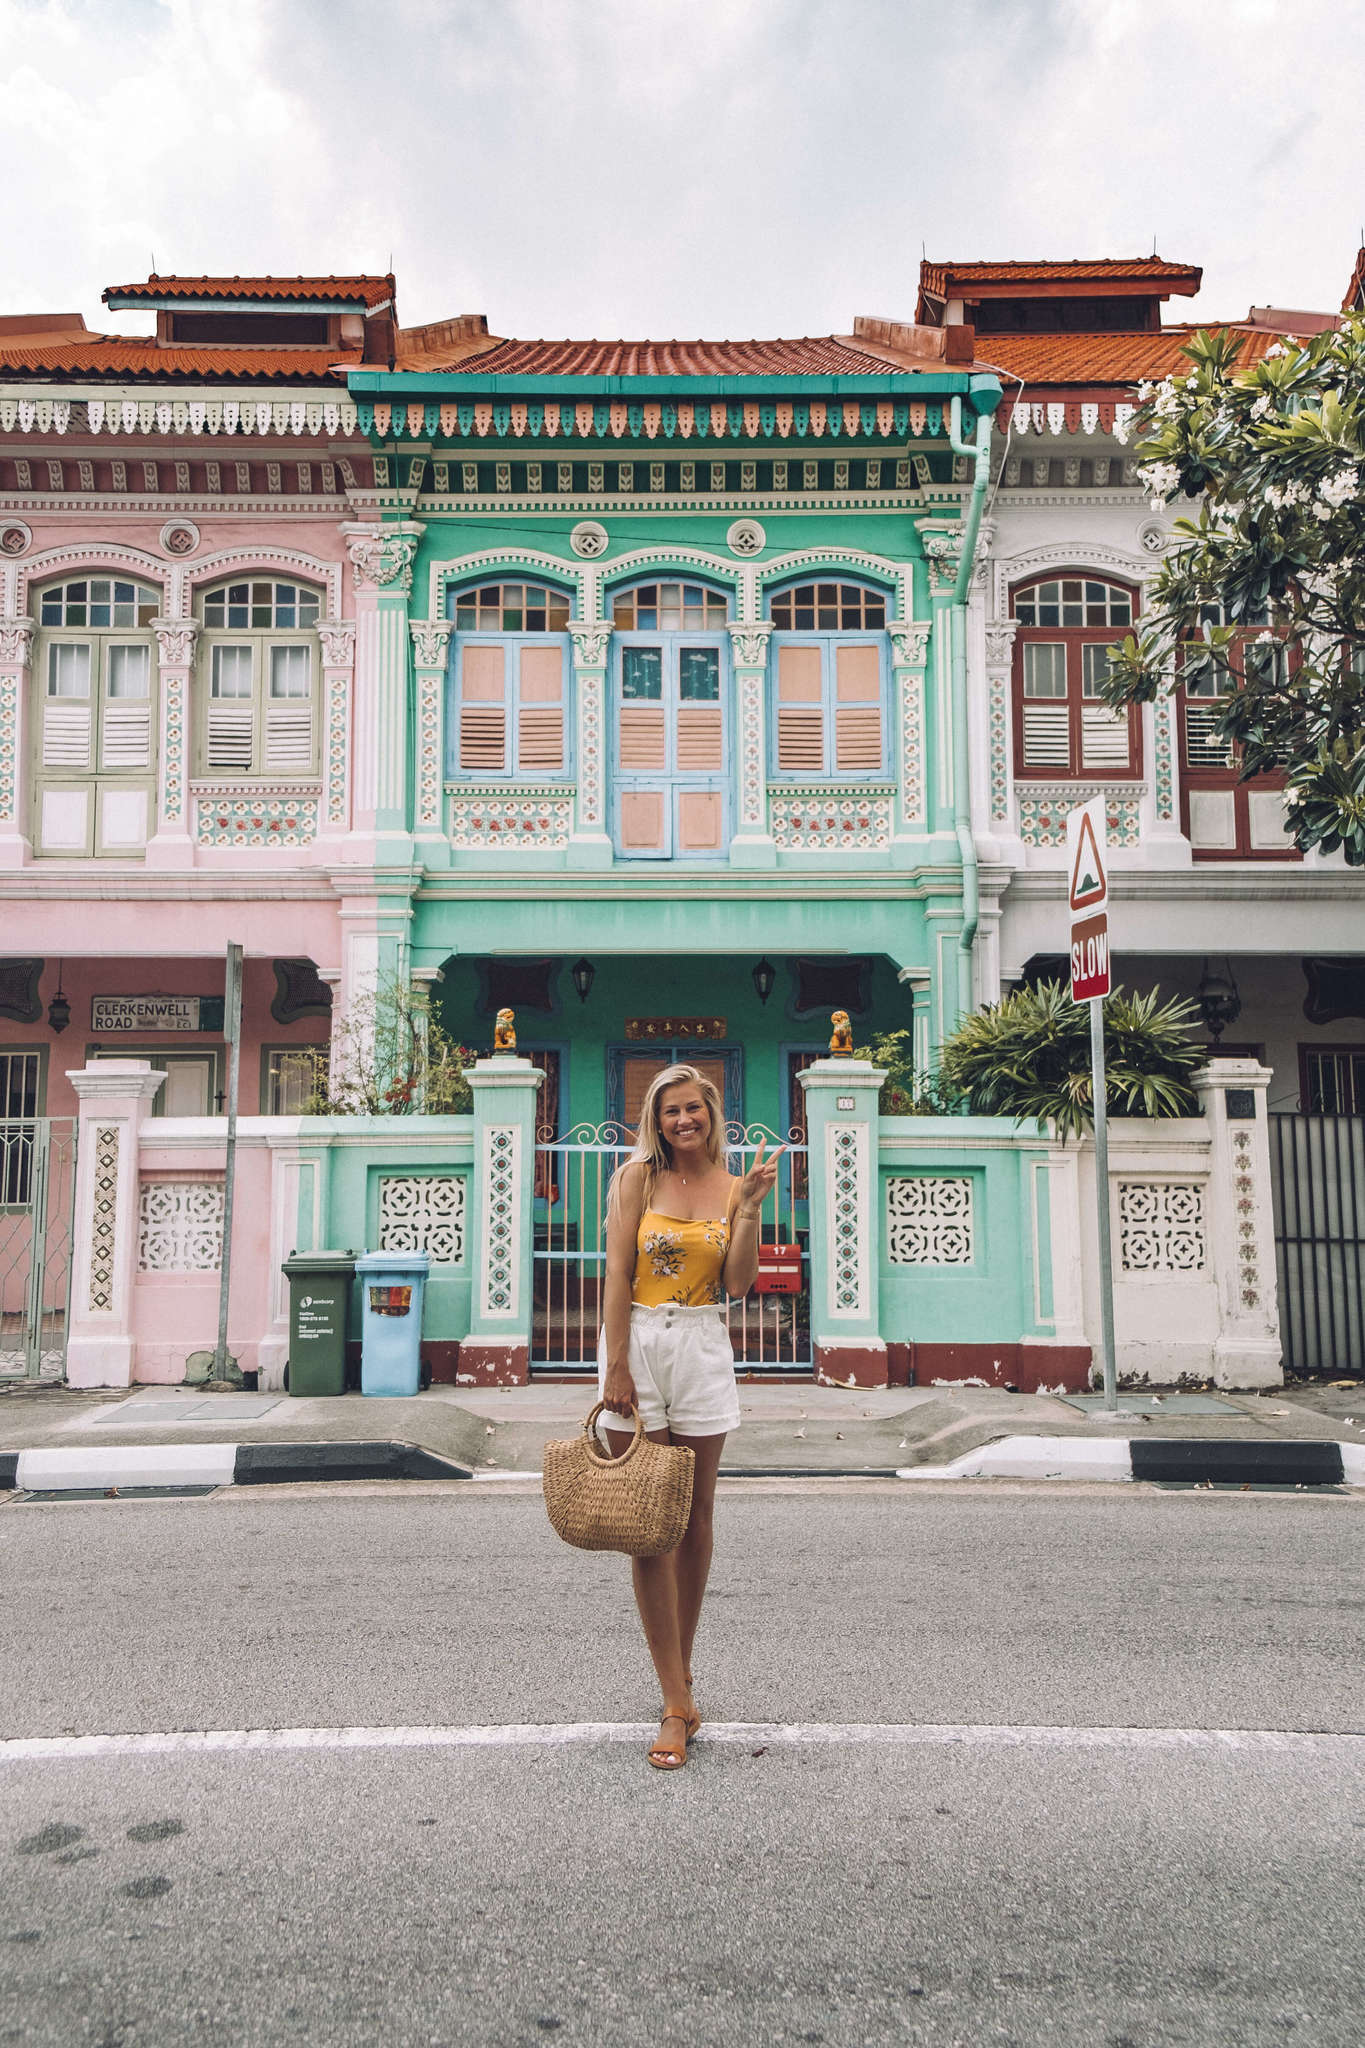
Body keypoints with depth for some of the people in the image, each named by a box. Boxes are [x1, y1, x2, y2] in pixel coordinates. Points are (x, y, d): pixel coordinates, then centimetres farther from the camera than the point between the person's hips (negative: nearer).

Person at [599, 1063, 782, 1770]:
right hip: (637, 1342, -2)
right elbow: (618, 1273, -5)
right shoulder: (636, 1176, 0)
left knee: (695, 1517, 9)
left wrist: (749, 1207, -9)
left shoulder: (733, 1187, 7)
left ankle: (679, 1673, 28)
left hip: (702, 1348, 2)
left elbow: (737, 1284, -1)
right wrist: (616, 1367, -10)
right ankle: (676, 1703, 3)